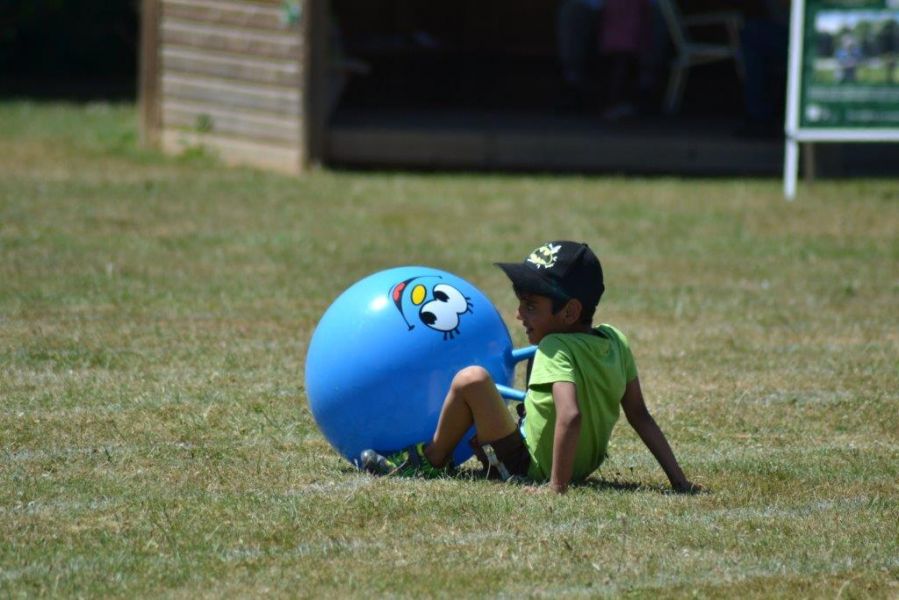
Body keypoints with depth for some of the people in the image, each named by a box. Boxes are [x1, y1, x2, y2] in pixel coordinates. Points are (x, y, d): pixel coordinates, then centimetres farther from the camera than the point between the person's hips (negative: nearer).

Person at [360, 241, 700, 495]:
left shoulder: (557, 350, -24)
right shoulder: (615, 342, -1)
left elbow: (570, 415, -39)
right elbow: (641, 417, 0)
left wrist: (557, 487, -35)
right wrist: (678, 481, 3)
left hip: (529, 468, -9)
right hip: (586, 465, 9)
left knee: (471, 380, -13)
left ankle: (432, 461, 7)